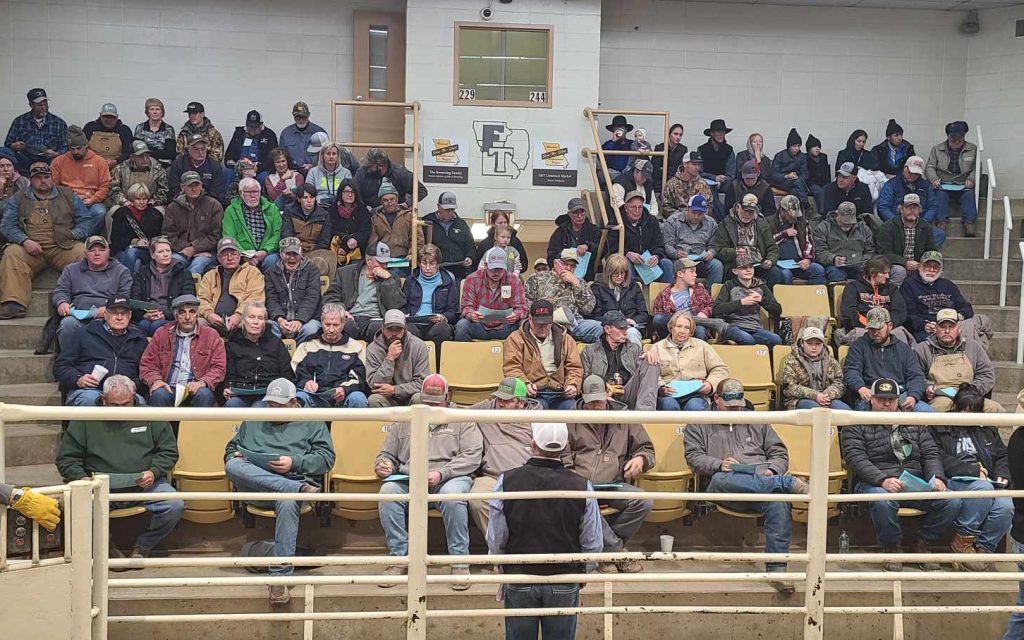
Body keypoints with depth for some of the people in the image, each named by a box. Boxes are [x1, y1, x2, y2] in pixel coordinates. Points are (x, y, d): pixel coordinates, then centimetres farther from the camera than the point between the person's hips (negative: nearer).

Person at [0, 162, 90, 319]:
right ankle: (14, 304, -36)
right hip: (31, 249, 1)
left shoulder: (68, 195, 20)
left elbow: (87, 221, 15)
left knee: (84, 253, -30)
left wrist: (75, 234, -6)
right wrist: (25, 241, -12)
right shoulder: (18, 199, 19)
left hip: (63, 247, 0)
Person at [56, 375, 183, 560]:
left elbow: (169, 451, 15)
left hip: (144, 484, 1)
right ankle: (106, 547, -1)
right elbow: (65, 458, 13)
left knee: (176, 506, -26)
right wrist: (81, 477, -7)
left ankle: (143, 546, 2)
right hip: (102, 487, 0)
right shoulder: (85, 421, 11)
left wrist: (154, 472, -5)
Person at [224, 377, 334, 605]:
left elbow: (326, 458, 7)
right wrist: (235, 456, 5)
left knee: (288, 503, -40)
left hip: (293, 479, -3)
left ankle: (280, 577, -41)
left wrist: (295, 463, -9)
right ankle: (299, 489, -38)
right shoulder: (252, 422, 30)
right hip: (254, 483, 3)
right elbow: (231, 448, 31)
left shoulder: (311, 423, 19)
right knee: (232, 466, -32)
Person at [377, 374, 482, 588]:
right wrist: (383, 466, 0)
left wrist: (441, 474, -14)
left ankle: (459, 562, -26)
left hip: (450, 478, -2)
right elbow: (387, 454, 27)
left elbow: (472, 456, 0)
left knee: (452, 494, -38)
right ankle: (400, 558, -20)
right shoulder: (405, 422, 25)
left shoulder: (461, 421, 14)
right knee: (387, 491, -29)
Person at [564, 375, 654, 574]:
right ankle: (616, 549, -21)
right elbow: (563, 457, 9)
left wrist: (641, 459, -3)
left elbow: (646, 448, 22)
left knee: (645, 503, -26)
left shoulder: (624, 419, 17)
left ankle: (608, 548, -10)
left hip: (613, 485, 2)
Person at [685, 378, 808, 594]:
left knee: (778, 502, -35)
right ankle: (789, 483, -43)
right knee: (721, 479, -42)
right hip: (727, 483, -2)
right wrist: (719, 465, -12)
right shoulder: (700, 424, 22)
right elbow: (694, 456, 8)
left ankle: (776, 569, -36)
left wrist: (771, 470, 0)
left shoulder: (756, 421, 29)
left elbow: (779, 453, 24)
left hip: (762, 480, 2)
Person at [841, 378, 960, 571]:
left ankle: (922, 545, 1)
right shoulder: (856, 424, 8)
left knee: (952, 501, -21)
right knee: (883, 502, -40)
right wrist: (883, 480, -23)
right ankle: (891, 548, -11)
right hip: (876, 483, -4)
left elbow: (931, 454, 16)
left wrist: (937, 478, -6)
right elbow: (855, 458, -7)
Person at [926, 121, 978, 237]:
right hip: (943, 185, -1)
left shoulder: (972, 149, 13)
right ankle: (941, 222, -44)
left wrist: (971, 179, -11)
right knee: (940, 194, -34)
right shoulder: (937, 149, 12)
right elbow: (929, 167, 5)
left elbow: (976, 168, 10)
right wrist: (934, 179, -15)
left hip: (963, 186, 1)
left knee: (969, 195, -31)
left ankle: (969, 223, -41)